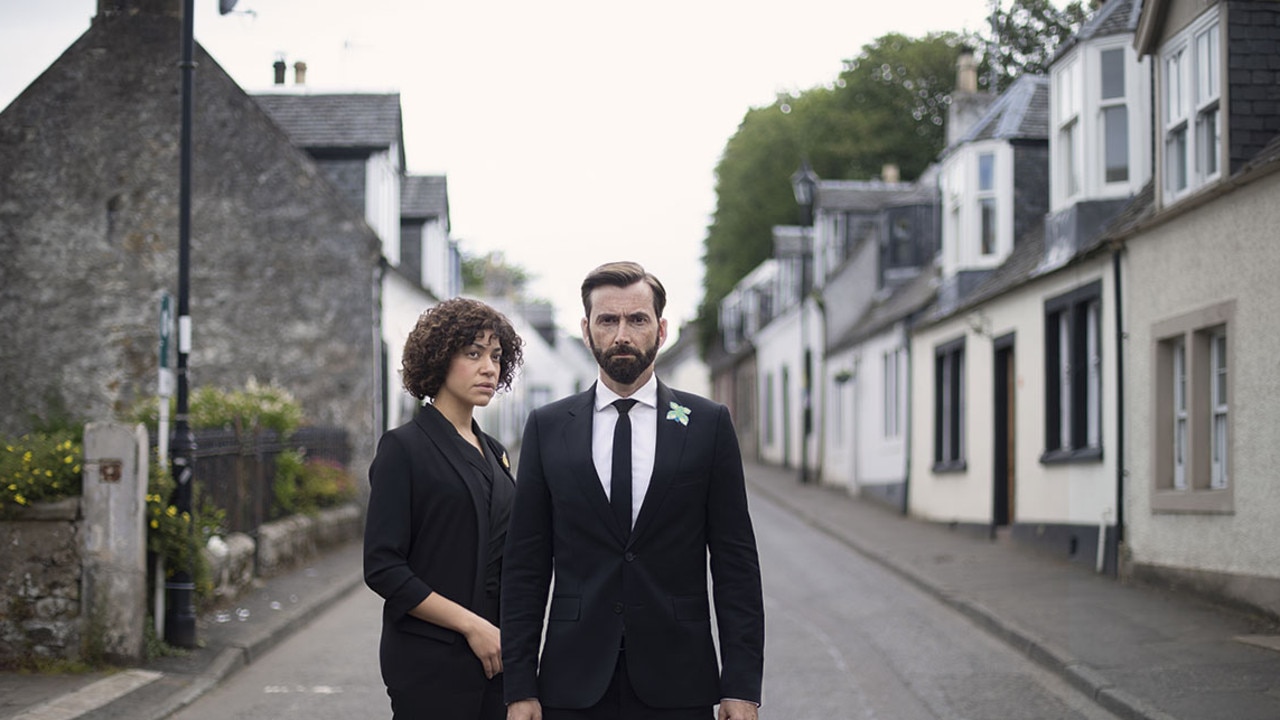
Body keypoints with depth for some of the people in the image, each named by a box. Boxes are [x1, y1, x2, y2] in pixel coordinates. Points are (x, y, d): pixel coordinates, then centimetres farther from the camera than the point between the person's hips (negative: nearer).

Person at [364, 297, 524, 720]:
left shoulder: (493, 453, 15)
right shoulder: (404, 448, -6)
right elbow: (382, 567, -13)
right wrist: (471, 625, -15)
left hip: (495, 657, 6)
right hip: (431, 662, -6)